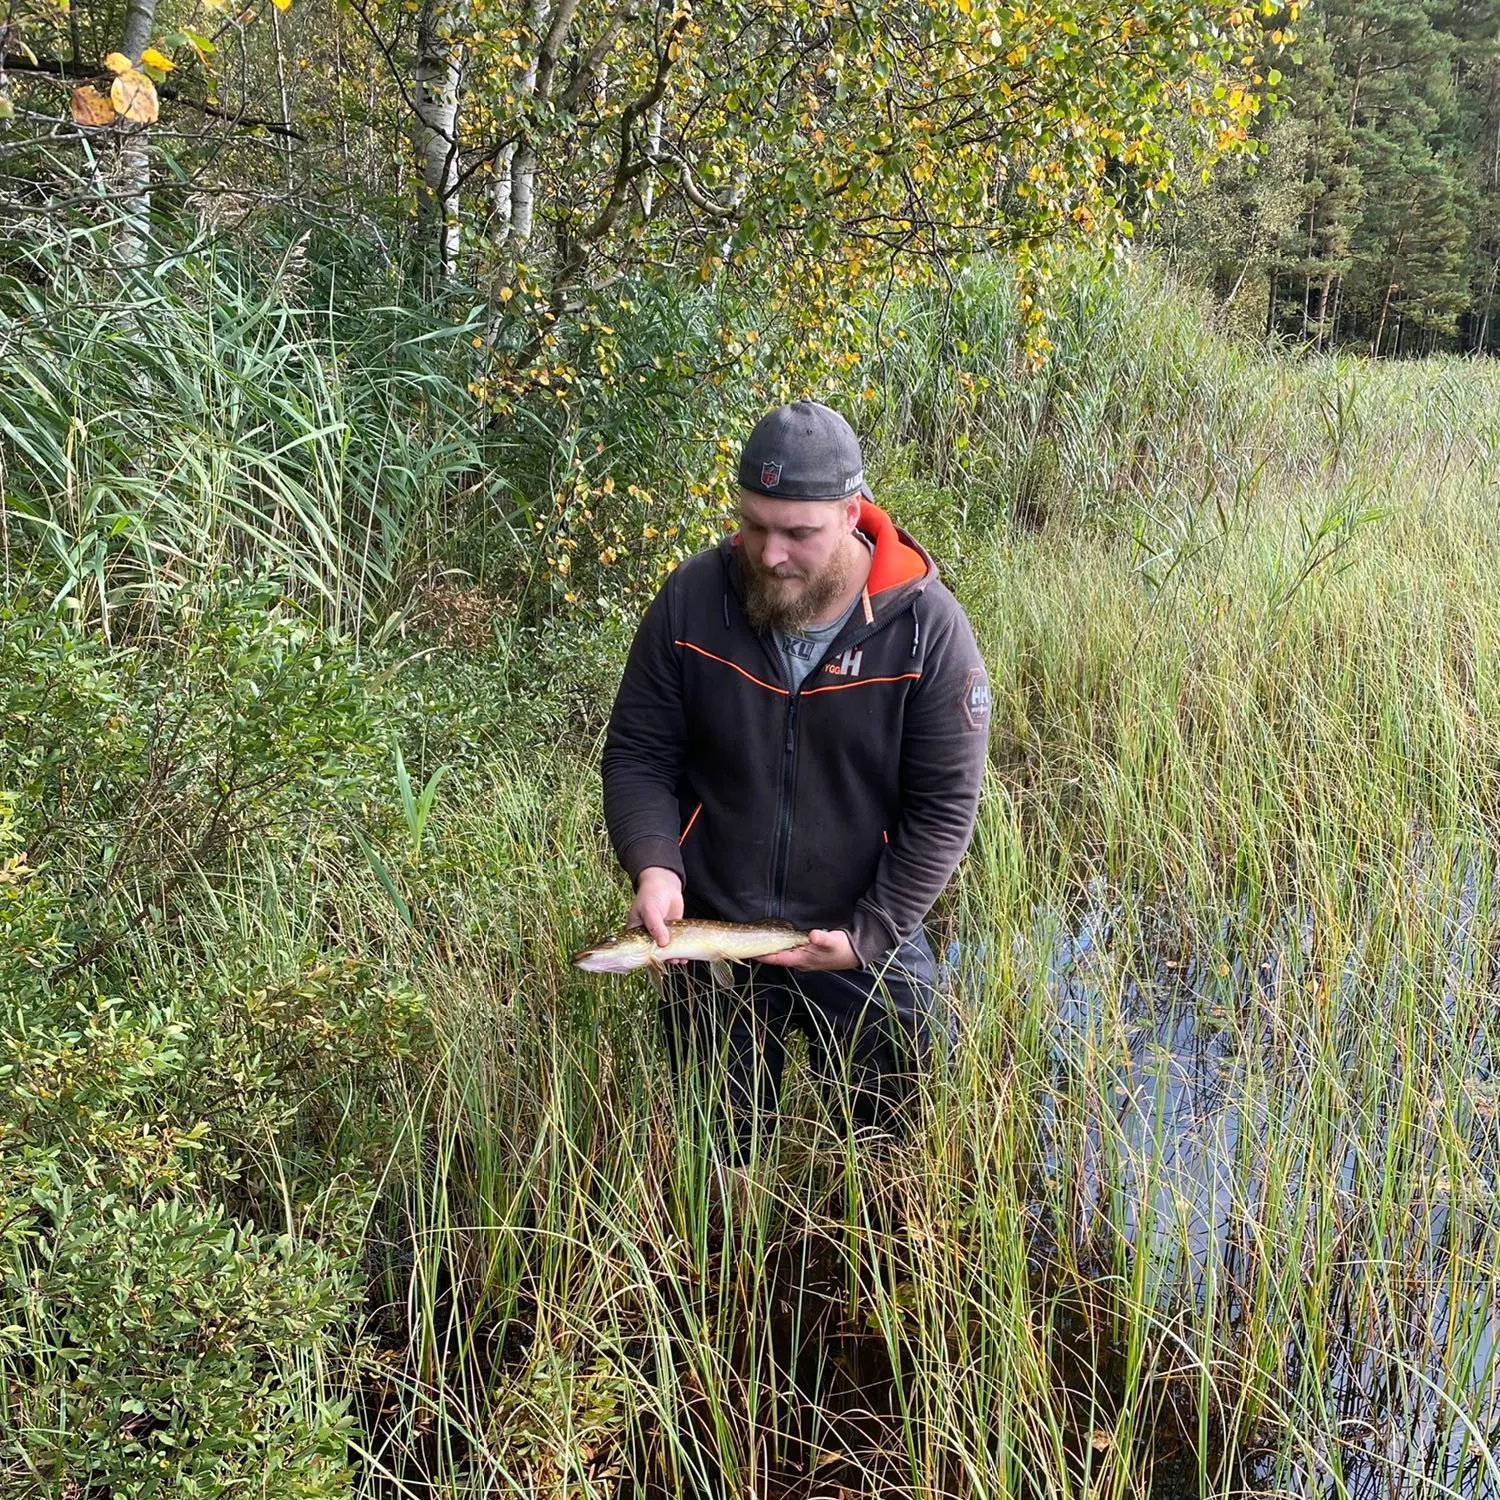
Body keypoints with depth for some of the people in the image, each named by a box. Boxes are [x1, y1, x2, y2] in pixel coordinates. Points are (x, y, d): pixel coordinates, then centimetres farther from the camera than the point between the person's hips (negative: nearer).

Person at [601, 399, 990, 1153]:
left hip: (868, 948, -1)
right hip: (709, 931, 2)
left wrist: (871, 935, -16)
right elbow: (638, 755, -3)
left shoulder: (927, 627, -16)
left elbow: (943, 807, -11)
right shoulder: (692, 598, -11)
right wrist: (652, 864, -20)